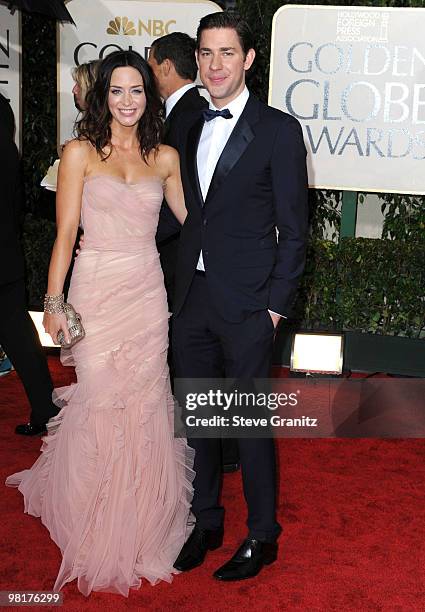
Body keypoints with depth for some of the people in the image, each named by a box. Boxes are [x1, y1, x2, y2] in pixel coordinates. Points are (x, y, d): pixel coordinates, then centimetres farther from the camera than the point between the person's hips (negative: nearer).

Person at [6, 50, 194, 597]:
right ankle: (99, 532, 24)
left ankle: (139, 522, 29)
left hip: (148, 291, 3)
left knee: (144, 404, 8)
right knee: (100, 403, 2)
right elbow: (65, 234, -5)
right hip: (97, 290, -3)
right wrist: (54, 301, -7)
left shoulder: (165, 157, 7)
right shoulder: (81, 152, -3)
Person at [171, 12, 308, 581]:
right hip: (191, 297, 6)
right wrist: (180, 284, 6)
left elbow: (293, 229, -6)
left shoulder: (279, 129, -6)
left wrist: (276, 303, -10)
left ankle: (262, 536, 22)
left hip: (245, 304, -5)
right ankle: (205, 523, 31)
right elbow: (189, 214, 13)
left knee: (250, 420, 4)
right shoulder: (189, 129, 11)